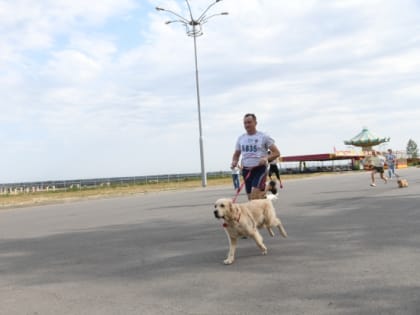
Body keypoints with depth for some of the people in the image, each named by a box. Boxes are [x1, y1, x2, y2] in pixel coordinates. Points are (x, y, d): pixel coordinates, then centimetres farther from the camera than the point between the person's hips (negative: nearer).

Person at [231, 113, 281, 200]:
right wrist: (234, 161, -2)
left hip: (260, 169, -5)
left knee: (255, 194, -23)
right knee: (250, 198, 8)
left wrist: (266, 158, -21)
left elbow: (276, 153, -3)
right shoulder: (240, 138, 11)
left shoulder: (264, 136, -2)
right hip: (246, 170, 5)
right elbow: (236, 154, 21)